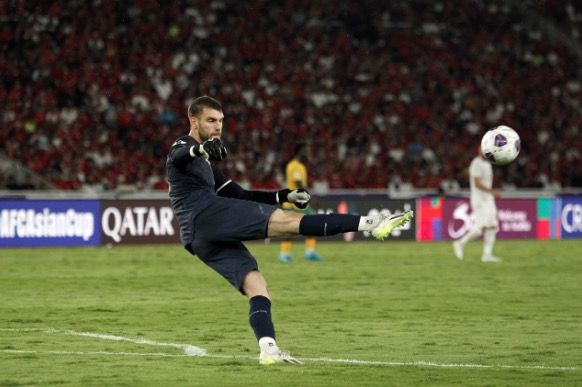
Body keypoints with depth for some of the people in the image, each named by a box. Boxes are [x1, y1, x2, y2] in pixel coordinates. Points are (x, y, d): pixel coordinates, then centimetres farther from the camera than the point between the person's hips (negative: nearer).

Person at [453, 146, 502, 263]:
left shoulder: (487, 164, 16)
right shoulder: (477, 164, -14)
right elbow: (477, 183, -22)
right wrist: (491, 191, -26)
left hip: (488, 200, 9)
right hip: (480, 200, -9)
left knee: (492, 227, 1)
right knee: (482, 227, -14)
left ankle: (487, 255, 0)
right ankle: (460, 243, 1)